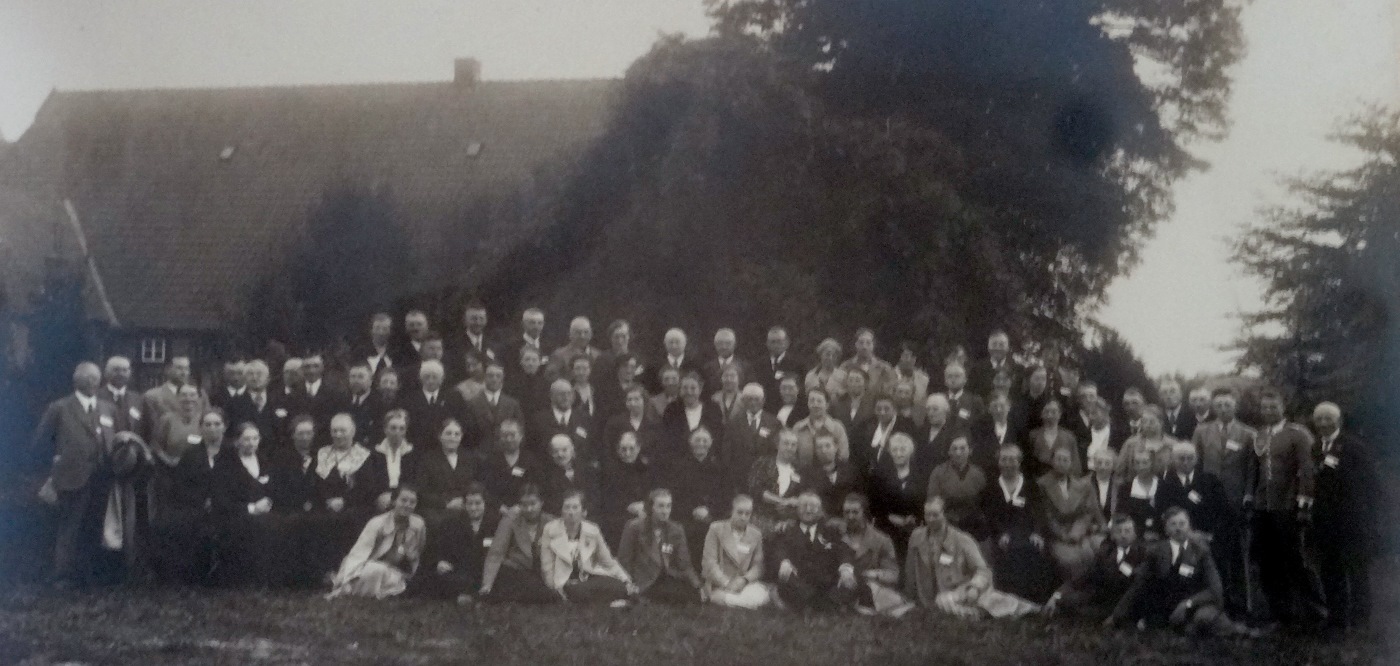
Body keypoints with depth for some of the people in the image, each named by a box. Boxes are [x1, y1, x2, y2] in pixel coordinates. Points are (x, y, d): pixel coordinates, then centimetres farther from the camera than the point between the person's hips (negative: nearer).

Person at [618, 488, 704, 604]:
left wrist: (697, 586, -7)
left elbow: (684, 564, 9)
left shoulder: (677, 530, 12)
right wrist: (629, 584, -10)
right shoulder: (634, 527, 2)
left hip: (670, 578, 5)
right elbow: (624, 560, 4)